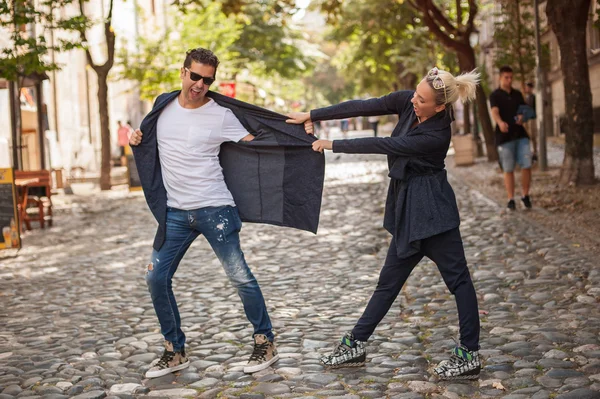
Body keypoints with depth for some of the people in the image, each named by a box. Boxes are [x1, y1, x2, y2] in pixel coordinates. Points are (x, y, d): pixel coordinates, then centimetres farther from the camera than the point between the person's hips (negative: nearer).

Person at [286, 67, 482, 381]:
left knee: (457, 278, -1)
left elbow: (382, 145, -21)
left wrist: (333, 145, -15)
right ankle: (355, 344, 19)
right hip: (408, 208, 8)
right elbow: (363, 107, -3)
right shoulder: (407, 101, -3)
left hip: (431, 209, -8)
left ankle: (469, 355, 4)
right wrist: (312, 115, -4)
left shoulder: (437, 136, -22)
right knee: (389, 280, 13)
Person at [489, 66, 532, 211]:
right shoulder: (495, 95, -2)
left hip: (521, 134, 4)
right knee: (508, 169, 1)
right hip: (504, 137, -4)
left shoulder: (517, 94, 14)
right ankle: (510, 200, 8)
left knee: (526, 165, -4)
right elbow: (494, 112, -18)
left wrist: (522, 116, -9)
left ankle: (525, 196, 11)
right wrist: (500, 122, -40)